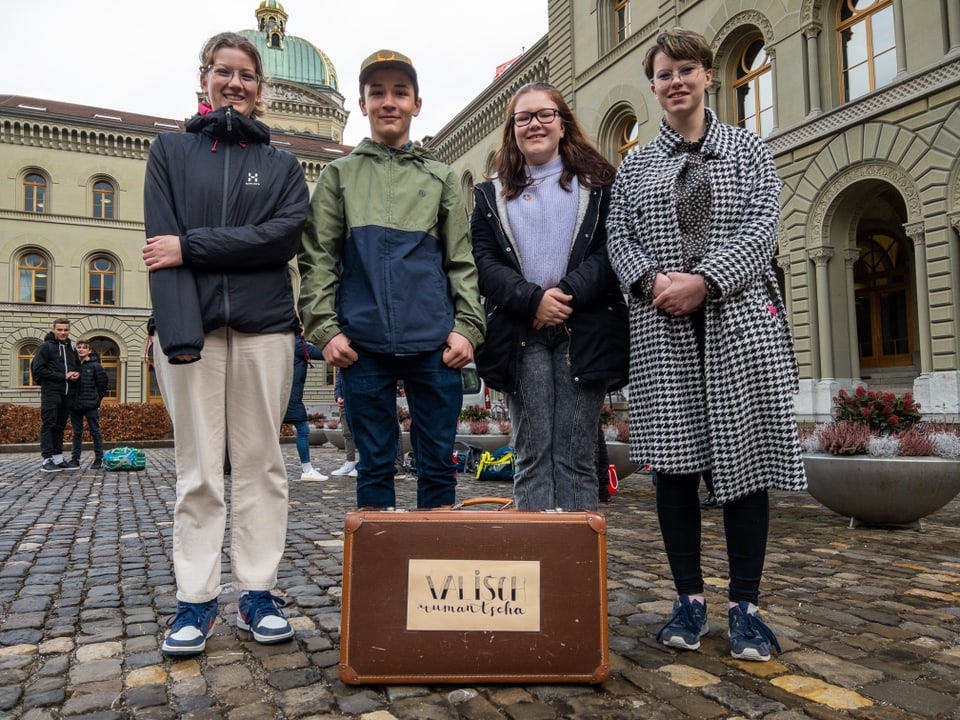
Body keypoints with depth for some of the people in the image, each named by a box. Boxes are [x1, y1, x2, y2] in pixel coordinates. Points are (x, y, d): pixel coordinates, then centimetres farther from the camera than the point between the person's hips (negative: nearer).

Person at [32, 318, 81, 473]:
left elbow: (77, 367, 28)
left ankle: (58, 458, 13)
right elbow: (38, 369, -9)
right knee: (48, 425, -7)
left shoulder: (71, 349, 18)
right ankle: (47, 460, -8)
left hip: (67, 393, 6)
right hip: (51, 392, -6)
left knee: (60, 426, 9)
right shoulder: (45, 347, 0)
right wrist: (63, 376, -14)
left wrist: (76, 374, 3)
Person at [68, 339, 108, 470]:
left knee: (95, 432, 2)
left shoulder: (95, 366, -4)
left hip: (91, 405, -3)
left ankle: (98, 459, 7)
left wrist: (97, 399, 1)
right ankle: (75, 459, 17)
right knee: (77, 433, 11)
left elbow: (103, 383, 0)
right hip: (75, 405, 4)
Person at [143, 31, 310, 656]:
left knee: (261, 463, 3)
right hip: (191, 323, 0)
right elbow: (161, 242, 1)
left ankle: (258, 592, 12)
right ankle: (197, 599, 11)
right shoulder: (171, 151, 14)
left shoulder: (282, 165, 15)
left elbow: (286, 234, -4)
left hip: (263, 324, 1)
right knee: (198, 469, 2)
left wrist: (190, 247, -10)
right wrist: (179, 332, -13)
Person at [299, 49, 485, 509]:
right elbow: (317, 260, 7)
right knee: (375, 464, 6)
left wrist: (467, 326, -2)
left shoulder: (441, 177, 15)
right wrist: (324, 328, -5)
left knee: (438, 463, 5)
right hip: (364, 343, 0)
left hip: (433, 342, 1)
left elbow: (461, 261, 10)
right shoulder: (340, 175, 13)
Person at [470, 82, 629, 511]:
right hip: (521, 336, 1)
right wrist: (533, 299, -12)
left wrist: (567, 293, -14)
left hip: (584, 331, -1)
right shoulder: (492, 195, 17)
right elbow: (484, 262, 3)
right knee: (532, 455, 1)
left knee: (576, 458, -1)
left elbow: (610, 250, 1)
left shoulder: (596, 183, 13)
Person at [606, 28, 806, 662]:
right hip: (661, 326, 1)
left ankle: (745, 605, 10)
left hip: (739, 317, -1)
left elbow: (763, 225, 0)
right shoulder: (636, 165, 17)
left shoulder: (747, 148, 12)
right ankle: (690, 599, 13)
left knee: (743, 455, -2)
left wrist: (705, 281, -14)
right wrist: (653, 281, -12)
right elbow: (618, 236, 8)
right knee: (674, 460, 0)